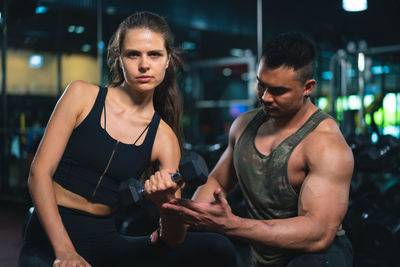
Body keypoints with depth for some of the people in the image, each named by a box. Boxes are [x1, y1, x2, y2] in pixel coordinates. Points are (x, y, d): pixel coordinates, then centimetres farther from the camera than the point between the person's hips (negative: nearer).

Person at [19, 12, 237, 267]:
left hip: (106, 244, 3)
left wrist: (166, 202, -27)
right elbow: (40, 172, -5)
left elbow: (174, 240, -3)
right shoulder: (82, 95, -1)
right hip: (48, 244, -2)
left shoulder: (164, 138, 1)